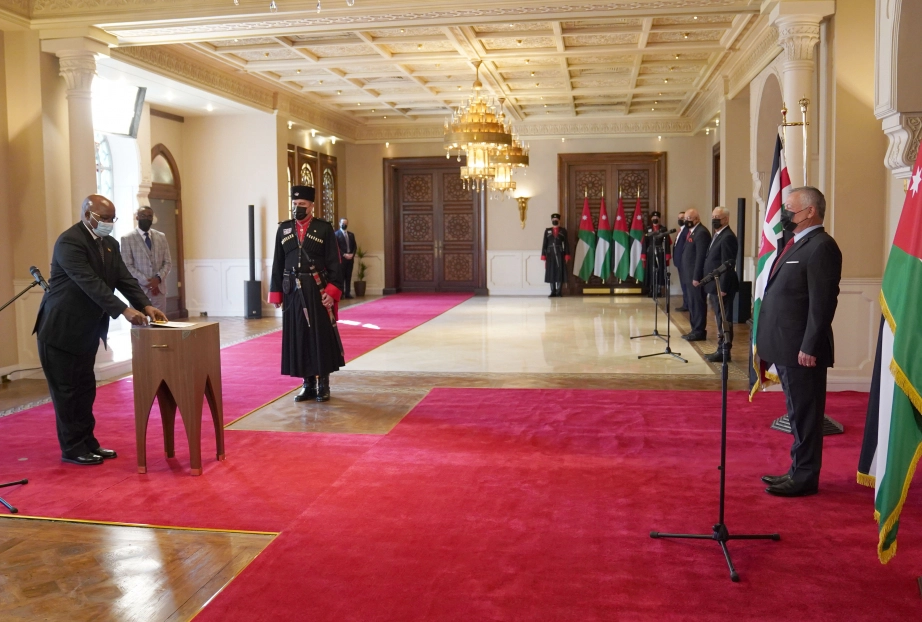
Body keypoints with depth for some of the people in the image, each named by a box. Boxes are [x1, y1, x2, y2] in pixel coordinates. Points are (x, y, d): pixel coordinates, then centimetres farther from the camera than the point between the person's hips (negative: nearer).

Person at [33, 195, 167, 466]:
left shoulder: (110, 244, 7)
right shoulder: (69, 241, -20)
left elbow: (125, 279, 1)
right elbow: (90, 283, -29)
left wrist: (146, 305, -15)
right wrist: (124, 311, -36)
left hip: (86, 331, 8)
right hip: (60, 329, -8)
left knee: (85, 389, 13)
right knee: (67, 390, 1)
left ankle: (88, 442, 22)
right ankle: (72, 448, 10)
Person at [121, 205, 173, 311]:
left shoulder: (161, 237, 11)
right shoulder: (127, 238, -2)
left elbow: (168, 262, 9)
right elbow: (127, 266, -7)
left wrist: (158, 278, -9)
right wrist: (147, 282, -14)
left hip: (159, 289, 4)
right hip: (138, 290, -4)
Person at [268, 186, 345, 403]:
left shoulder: (324, 229, -1)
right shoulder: (283, 229, 8)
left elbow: (335, 264, -5)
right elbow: (278, 264, 9)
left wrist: (332, 292, -14)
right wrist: (276, 294, 4)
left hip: (318, 291, -3)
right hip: (293, 292, 3)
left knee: (321, 337, 2)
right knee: (299, 337, 6)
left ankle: (323, 384, 13)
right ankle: (308, 384, 17)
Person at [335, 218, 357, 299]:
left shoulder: (351, 234, 18)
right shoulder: (336, 234, -1)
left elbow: (354, 246, 14)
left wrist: (352, 254, -3)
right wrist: (344, 255, -15)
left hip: (350, 258, 5)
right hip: (341, 258, -5)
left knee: (348, 277, 4)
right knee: (341, 276, -5)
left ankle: (347, 293, 6)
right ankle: (341, 293, -3)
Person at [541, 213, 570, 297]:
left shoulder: (563, 231, 6)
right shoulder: (547, 231, 9)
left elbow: (566, 244, 3)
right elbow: (545, 244, 7)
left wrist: (567, 256, -4)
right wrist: (543, 256, 1)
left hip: (560, 255, -1)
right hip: (550, 255, 1)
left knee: (560, 273, -3)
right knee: (551, 274, 1)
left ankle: (559, 292, 1)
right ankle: (553, 292, 6)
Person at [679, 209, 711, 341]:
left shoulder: (701, 233, -14)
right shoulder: (691, 232, 15)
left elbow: (701, 257, -19)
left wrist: (696, 277, -21)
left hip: (696, 276, -10)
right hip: (690, 275, 10)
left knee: (698, 304, -3)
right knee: (692, 304, 14)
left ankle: (700, 331, 3)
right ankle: (695, 330, 21)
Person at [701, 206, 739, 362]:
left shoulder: (727, 238, -15)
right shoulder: (717, 236, 15)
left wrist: (722, 288, -21)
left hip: (721, 286, -10)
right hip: (714, 286, 10)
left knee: (723, 319, -3)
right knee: (720, 319, 14)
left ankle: (724, 352, 4)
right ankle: (721, 349, 21)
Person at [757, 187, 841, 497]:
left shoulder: (821, 247, -15)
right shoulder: (796, 244, 15)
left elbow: (822, 303, -20)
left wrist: (809, 348, -21)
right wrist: (771, 345, 16)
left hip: (801, 350, -10)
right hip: (786, 348, 10)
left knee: (805, 415, 1)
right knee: (798, 414, 17)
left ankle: (805, 478, 11)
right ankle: (798, 471, 28)